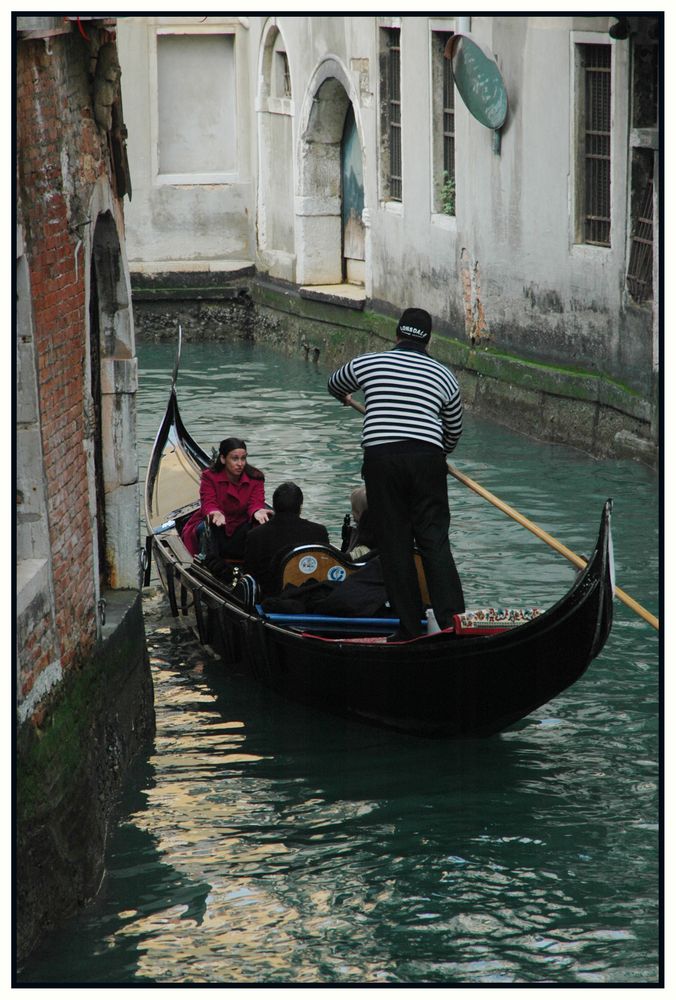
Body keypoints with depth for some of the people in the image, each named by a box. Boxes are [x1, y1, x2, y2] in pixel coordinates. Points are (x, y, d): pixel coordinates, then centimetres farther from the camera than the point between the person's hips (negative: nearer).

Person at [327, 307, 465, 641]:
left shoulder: (365, 364, 10)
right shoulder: (444, 376, 12)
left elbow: (335, 386, 32)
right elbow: (454, 431, 24)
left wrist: (346, 398, 55)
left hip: (380, 459, -1)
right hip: (427, 460, 1)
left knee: (394, 546, 5)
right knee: (435, 543, 2)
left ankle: (409, 627, 6)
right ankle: (453, 622, -7)